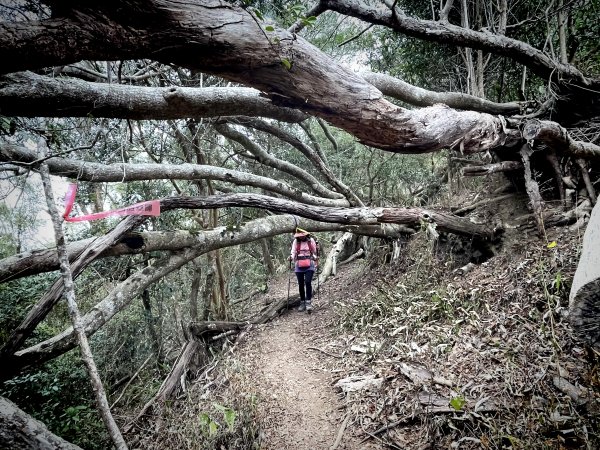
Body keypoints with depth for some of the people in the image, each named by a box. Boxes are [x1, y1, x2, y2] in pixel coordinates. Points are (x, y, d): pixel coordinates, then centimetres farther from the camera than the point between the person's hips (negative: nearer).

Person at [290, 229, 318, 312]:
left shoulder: (311, 240, 2)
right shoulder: (296, 241, 3)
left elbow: (314, 252, 11)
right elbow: (293, 252, 3)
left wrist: (315, 257, -7)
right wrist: (291, 257, -17)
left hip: (309, 265, -2)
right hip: (299, 266, 2)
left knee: (308, 282, -16)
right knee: (301, 284, 6)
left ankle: (308, 302, -10)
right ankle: (302, 303, 17)